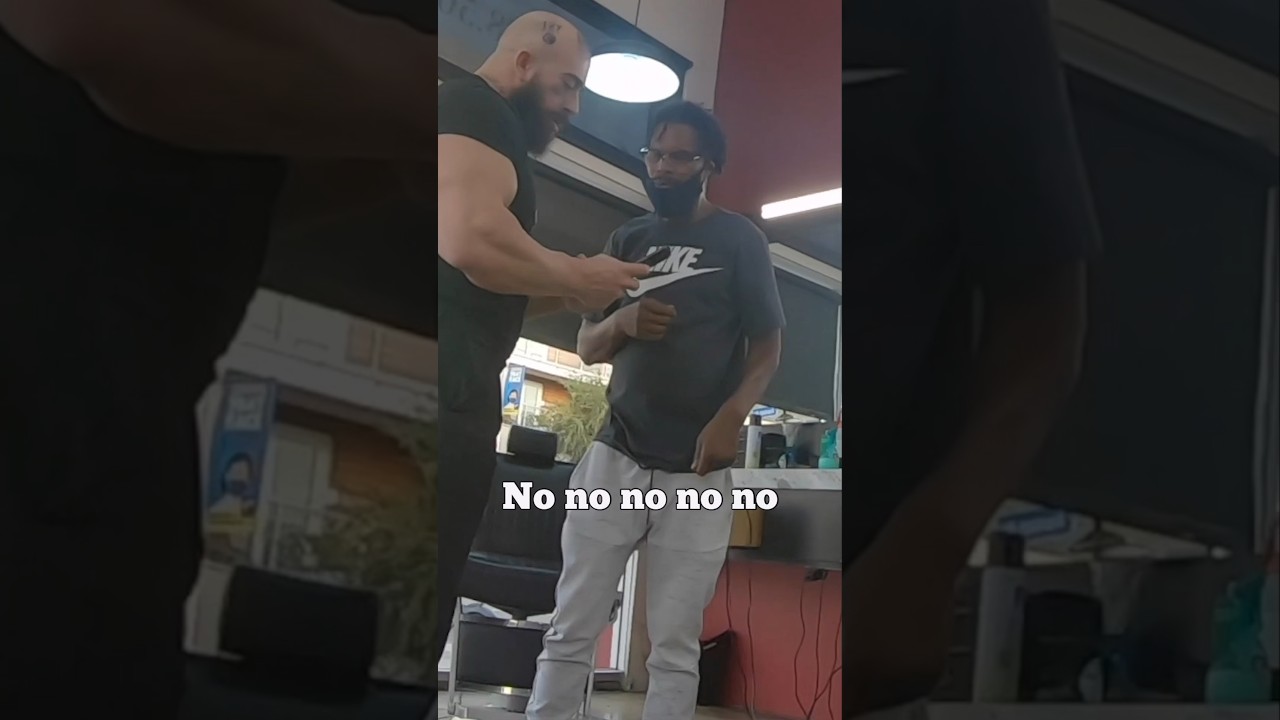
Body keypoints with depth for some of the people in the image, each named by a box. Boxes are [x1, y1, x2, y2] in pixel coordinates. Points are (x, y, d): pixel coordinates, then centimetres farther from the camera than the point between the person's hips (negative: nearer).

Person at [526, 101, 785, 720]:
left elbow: (767, 345, 1)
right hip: (616, 457, 3)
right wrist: (622, 322, -9)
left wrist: (731, 418, -18)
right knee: (570, 633, -2)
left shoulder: (739, 239, 3)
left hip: (699, 469, -3)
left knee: (675, 649, -2)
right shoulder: (627, 241, 14)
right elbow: (587, 347, 15)